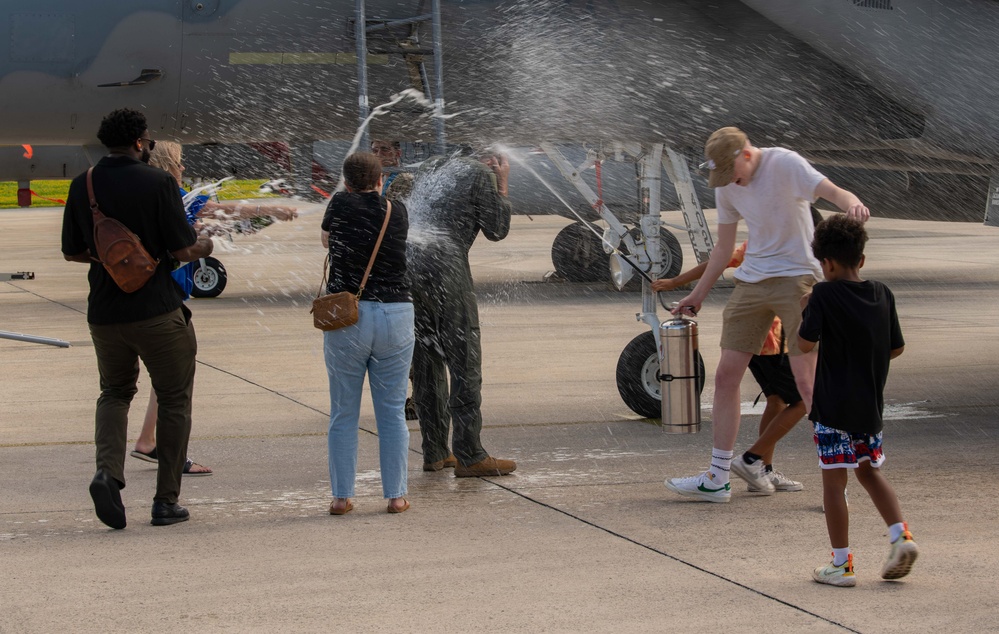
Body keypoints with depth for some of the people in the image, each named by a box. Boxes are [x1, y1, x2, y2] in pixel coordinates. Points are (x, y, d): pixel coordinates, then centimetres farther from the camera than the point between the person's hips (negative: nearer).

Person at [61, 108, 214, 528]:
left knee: (115, 393, 22)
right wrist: (204, 247, 10)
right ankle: (166, 501, 10)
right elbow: (183, 250, -12)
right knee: (174, 400, 11)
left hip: (105, 315, 4)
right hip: (158, 311, -4)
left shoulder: (82, 186, 3)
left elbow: (72, 252, 10)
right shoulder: (158, 183, -11)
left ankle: (108, 471, -5)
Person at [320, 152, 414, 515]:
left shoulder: (340, 205, -1)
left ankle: (341, 496, 7)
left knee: (343, 413, 7)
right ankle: (395, 495, 9)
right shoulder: (398, 212, 4)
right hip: (395, 314, 1)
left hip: (347, 317, -1)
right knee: (392, 412, 8)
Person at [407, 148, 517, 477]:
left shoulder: (431, 166, 23)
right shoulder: (481, 175, 3)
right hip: (443, 266, -7)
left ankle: (434, 452, 16)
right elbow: (497, 230, 4)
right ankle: (469, 456, -4)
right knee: (464, 361, -2)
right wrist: (502, 187, 13)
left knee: (426, 362, 14)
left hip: (405, 262, 7)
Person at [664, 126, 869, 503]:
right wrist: (698, 294, 21)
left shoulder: (785, 164, -12)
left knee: (805, 380, -12)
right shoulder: (726, 186, 7)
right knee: (726, 376, 2)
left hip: (796, 278, -6)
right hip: (750, 281, 6)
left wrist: (851, 204, -48)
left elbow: (833, 192, -25)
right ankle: (717, 479, 9)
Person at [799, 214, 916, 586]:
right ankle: (900, 535, 5)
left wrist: (805, 311, 3)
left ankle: (842, 565, 2)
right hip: (871, 404, 6)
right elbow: (897, 349, 9)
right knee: (869, 471, 22)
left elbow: (806, 344, -13)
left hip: (833, 406, -6)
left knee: (834, 479, 1)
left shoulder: (824, 295, -12)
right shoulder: (883, 295, 4)